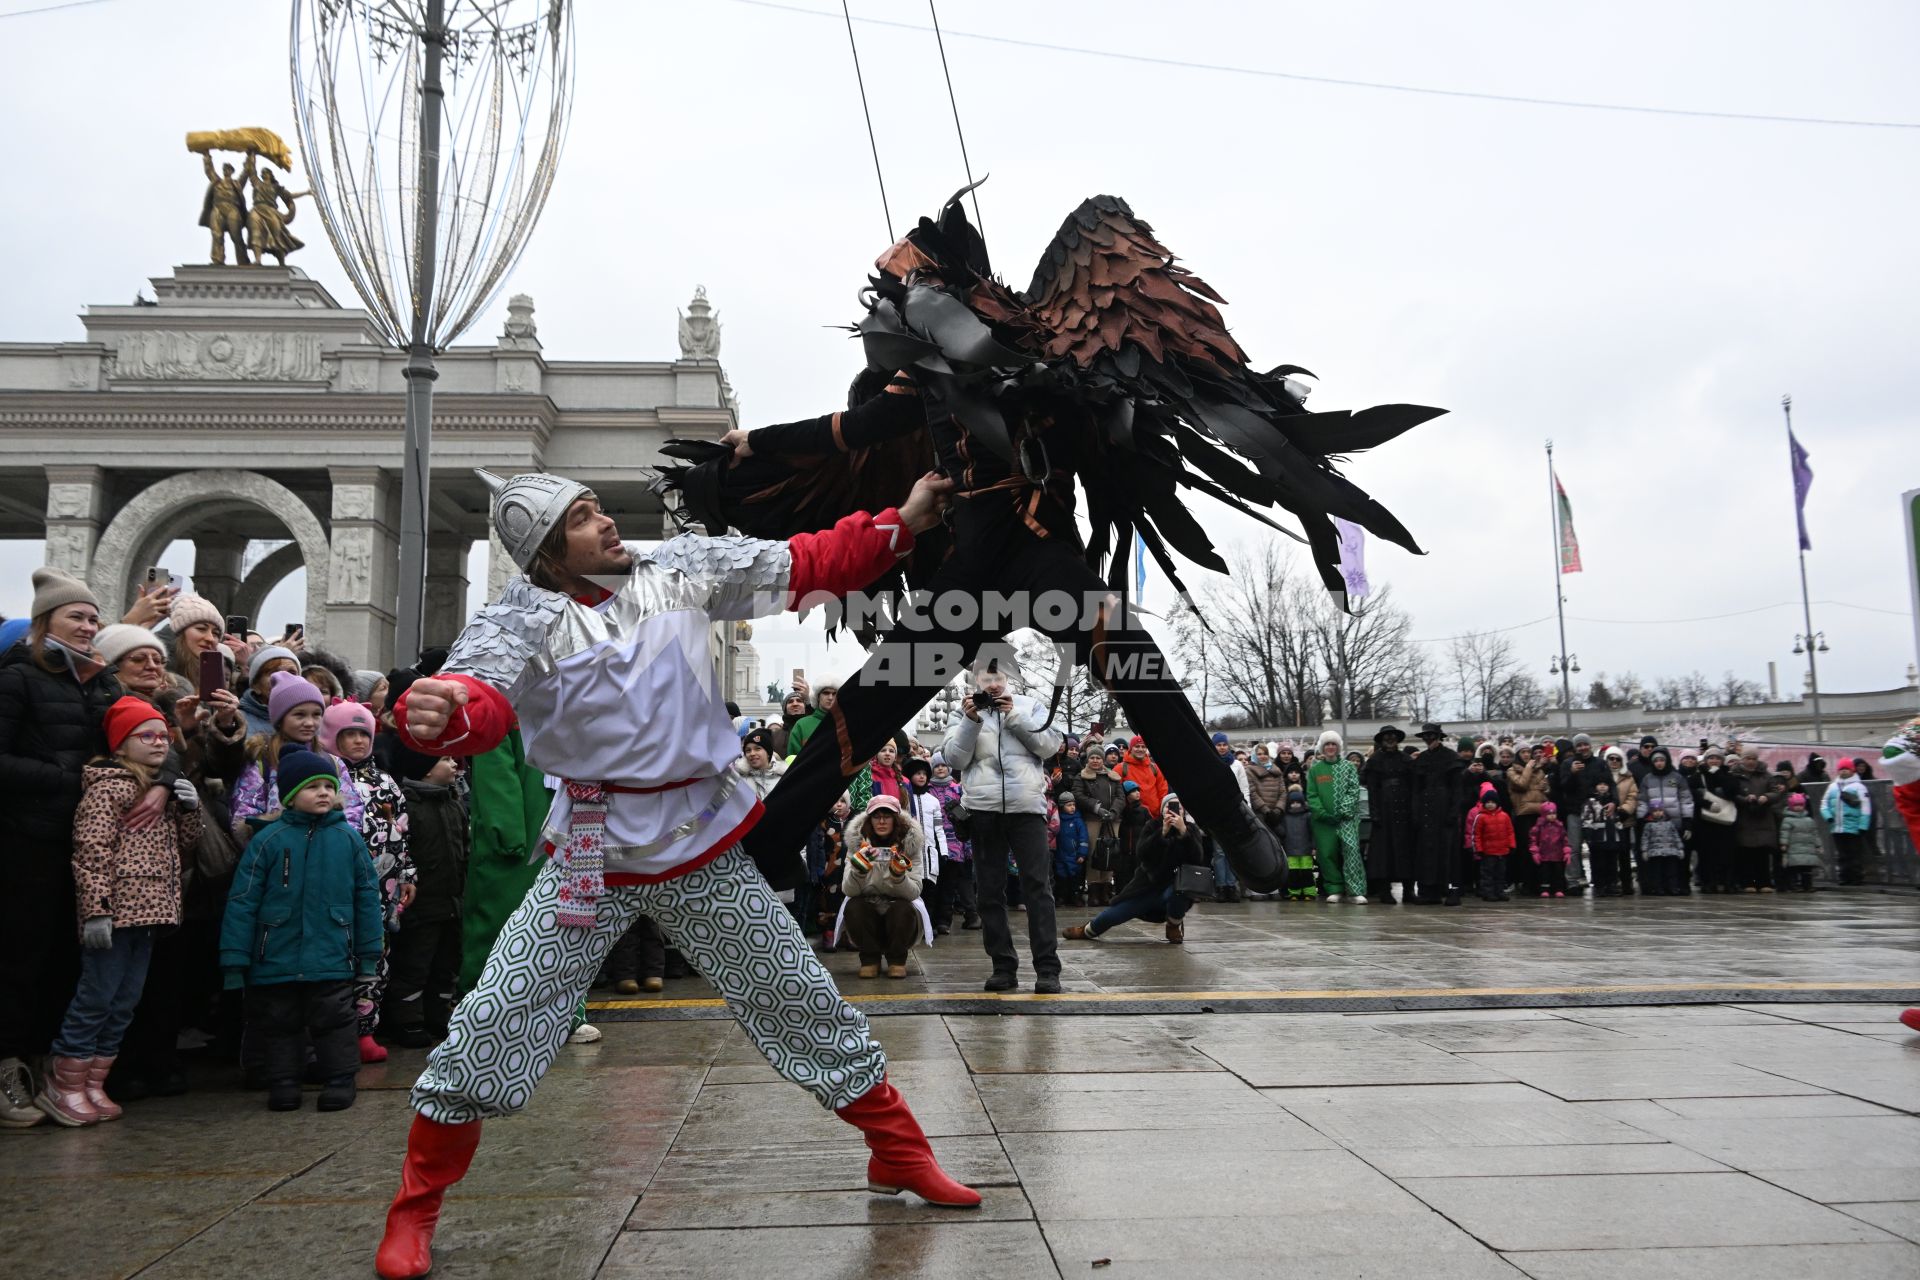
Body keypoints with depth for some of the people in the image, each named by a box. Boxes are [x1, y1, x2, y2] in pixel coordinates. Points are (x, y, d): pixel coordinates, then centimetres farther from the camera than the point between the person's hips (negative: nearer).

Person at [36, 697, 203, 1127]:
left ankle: (93, 1084, 19)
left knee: (126, 1000, 11)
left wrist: (190, 808, 3)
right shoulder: (108, 786, -9)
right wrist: (95, 910, -23)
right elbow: (91, 851, -16)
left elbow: (182, 843, 22)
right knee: (98, 995, -4)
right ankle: (64, 1086, 7)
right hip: (116, 910, -9)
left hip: (147, 911, 9)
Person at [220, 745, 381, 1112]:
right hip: (275, 961, 0)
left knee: (333, 1023, 7)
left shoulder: (348, 838, -1)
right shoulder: (269, 840, -6)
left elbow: (367, 897, 4)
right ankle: (283, 1083, 26)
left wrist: (369, 953, 4)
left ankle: (340, 1080, 19)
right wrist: (234, 960, -7)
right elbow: (242, 902, -5)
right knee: (278, 1025, 12)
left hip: (332, 961, 0)